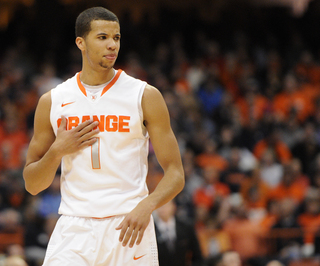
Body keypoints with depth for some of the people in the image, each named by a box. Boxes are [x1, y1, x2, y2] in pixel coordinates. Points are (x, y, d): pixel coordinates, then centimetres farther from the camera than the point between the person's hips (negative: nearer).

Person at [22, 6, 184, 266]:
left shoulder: (145, 96, 2)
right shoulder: (53, 101, 8)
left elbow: (176, 174, -1)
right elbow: (32, 185, 11)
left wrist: (146, 206, -19)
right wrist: (57, 151, -8)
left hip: (129, 225, -1)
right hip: (74, 228, 1)